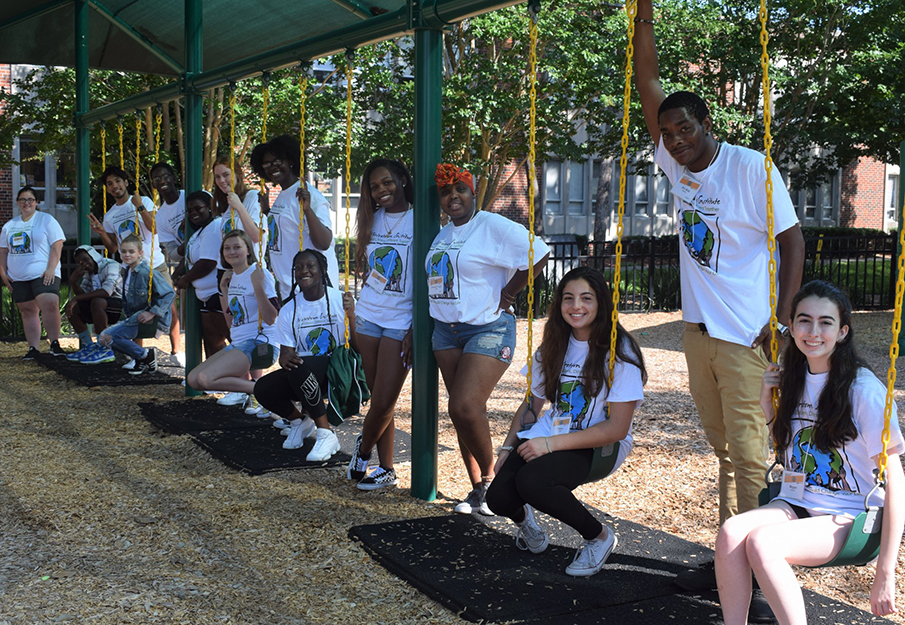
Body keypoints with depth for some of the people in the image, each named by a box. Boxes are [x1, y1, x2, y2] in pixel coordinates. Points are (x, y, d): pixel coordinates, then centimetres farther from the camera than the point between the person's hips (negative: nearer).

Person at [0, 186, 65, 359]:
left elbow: (57, 246, -6)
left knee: (49, 305, -22)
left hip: (43, 275, -5)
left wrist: (51, 269, -15)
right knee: (28, 311, 6)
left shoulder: (46, 220, 1)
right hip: (18, 278, 5)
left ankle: (55, 343, -15)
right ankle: (33, 347, 9)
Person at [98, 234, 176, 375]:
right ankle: (141, 358, 4)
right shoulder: (127, 271, 9)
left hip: (148, 320, -10)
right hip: (133, 318, 10)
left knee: (106, 337, -17)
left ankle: (145, 355, -7)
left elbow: (170, 293, -20)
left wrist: (153, 313, -23)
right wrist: (127, 314, 12)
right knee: (101, 336, 10)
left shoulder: (147, 273, -18)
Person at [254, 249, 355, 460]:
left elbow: (357, 347, -9)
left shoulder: (341, 300, -7)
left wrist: (351, 317, -26)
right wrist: (284, 359, -25)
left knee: (299, 366, -34)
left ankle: (326, 434, -24)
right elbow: (286, 352, 1)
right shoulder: (289, 310, 3)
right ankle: (300, 421, 11)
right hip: (305, 378, 4)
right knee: (263, 389, -21)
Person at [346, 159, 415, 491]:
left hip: (400, 322, -5)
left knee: (384, 402, -5)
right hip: (369, 316, 5)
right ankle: (386, 469, 16)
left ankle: (362, 448, 21)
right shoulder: (372, 220, 9)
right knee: (378, 399, 7)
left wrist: (416, 329, -14)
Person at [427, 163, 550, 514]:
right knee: (463, 411, 7)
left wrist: (507, 294, -12)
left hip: (489, 330, -7)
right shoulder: (440, 235, 14)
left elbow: (539, 254, -17)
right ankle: (478, 489, 15)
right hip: (446, 331, 7)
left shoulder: (493, 226, -9)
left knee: (465, 406, -18)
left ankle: (490, 477, 3)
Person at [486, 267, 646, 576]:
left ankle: (599, 536, -6)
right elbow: (532, 404, 17)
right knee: (498, 496, -21)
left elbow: (617, 428, -16)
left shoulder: (620, 352, -11)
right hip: (550, 438, 5)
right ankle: (523, 517, 19)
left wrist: (551, 444, -21)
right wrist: (507, 448, 1)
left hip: (600, 446, -5)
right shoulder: (554, 347, 7)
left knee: (531, 481, -33)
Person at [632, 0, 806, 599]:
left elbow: (793, 240, -8)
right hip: (698, 330, 7)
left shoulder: (751, 168, -10)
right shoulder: (677, 164, 6)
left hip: (745, 338, -6)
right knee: (724, 453, 12)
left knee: (749, 459, -5)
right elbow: (649, 82, 5)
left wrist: (784, 320, -15)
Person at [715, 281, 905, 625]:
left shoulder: (865, 391, -14)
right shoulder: (793, 379, 6)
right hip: (794, 505, 6)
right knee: (730, 533, -25)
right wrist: (766, 401, 3)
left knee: (760, 542, -31)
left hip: (847, 519, -5)